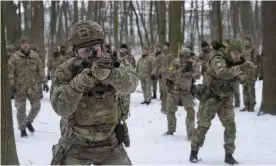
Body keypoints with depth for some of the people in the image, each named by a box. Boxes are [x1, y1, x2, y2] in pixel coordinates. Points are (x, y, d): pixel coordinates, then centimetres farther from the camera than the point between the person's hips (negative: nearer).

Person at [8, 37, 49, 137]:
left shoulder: (35, 56, 3)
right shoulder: (15, 57, -6)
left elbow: (40, 70, 6)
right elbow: (10, 72, -7)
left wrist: (44, 82, 1)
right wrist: (11, 85, -13)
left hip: (33, 87, 3)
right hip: (20, 87, -3)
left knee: (36, 106, 6)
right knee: (21, 109, 1)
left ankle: (28, 122, 32)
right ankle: (22, 129, 14)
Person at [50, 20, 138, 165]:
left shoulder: (114, 64, -9)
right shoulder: (65, 71, -11)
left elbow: (130, 84, -30)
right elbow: (61, 108, -23)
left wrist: (108, 73, -50)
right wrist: (81, 81, -37)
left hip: (109, 145, 1)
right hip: (75, 145, -1)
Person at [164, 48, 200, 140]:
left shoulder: (193, 64, -11)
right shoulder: (175, 63, -12)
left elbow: (197, 76, -25)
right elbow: (170, 76, -17)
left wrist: (192, 68, -39)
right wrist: (182, 71, -28)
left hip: (186, 92, 0)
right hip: (173, 91, 1)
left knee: (190, 111, -15)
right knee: (171, 112, 10)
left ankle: (191, 133, -5)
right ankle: (170, 131, 33)